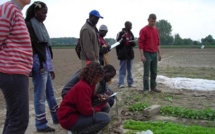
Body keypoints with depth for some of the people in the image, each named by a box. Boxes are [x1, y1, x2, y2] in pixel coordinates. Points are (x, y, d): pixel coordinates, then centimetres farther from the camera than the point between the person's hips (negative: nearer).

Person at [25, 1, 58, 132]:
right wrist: (39, 65, -17)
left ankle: (57, 117, 29)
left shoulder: (41, 26, 18)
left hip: (46, 65, 9)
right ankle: (41, 124, 8)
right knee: (40, 96, -3)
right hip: (39, 65, -9)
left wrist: (51, 67, 19)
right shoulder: (29, 25, -8)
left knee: (50, 93, 16)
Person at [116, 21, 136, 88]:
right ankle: (121, 83, 3)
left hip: (130, 54, 6)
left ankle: (130, 83, 18)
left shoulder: (131, 34, 12)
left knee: (130, 70, 11)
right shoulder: (121, 34, -7)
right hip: (123, 55, -6)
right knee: (122, 69, -2)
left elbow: (133, 44, 16)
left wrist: (133, 43, -5)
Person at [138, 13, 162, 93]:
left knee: (154, 72, 12)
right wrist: (142, 55, -17)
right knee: (146, 73, -2)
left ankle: (153, 87, 22)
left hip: (155, 54, 6)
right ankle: (146, 89, 5)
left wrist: (159, 53, 14)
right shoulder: (143, 30, -9)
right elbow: (140, 43, -12)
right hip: (147, 54, -6)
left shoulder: (156, 30, 10)